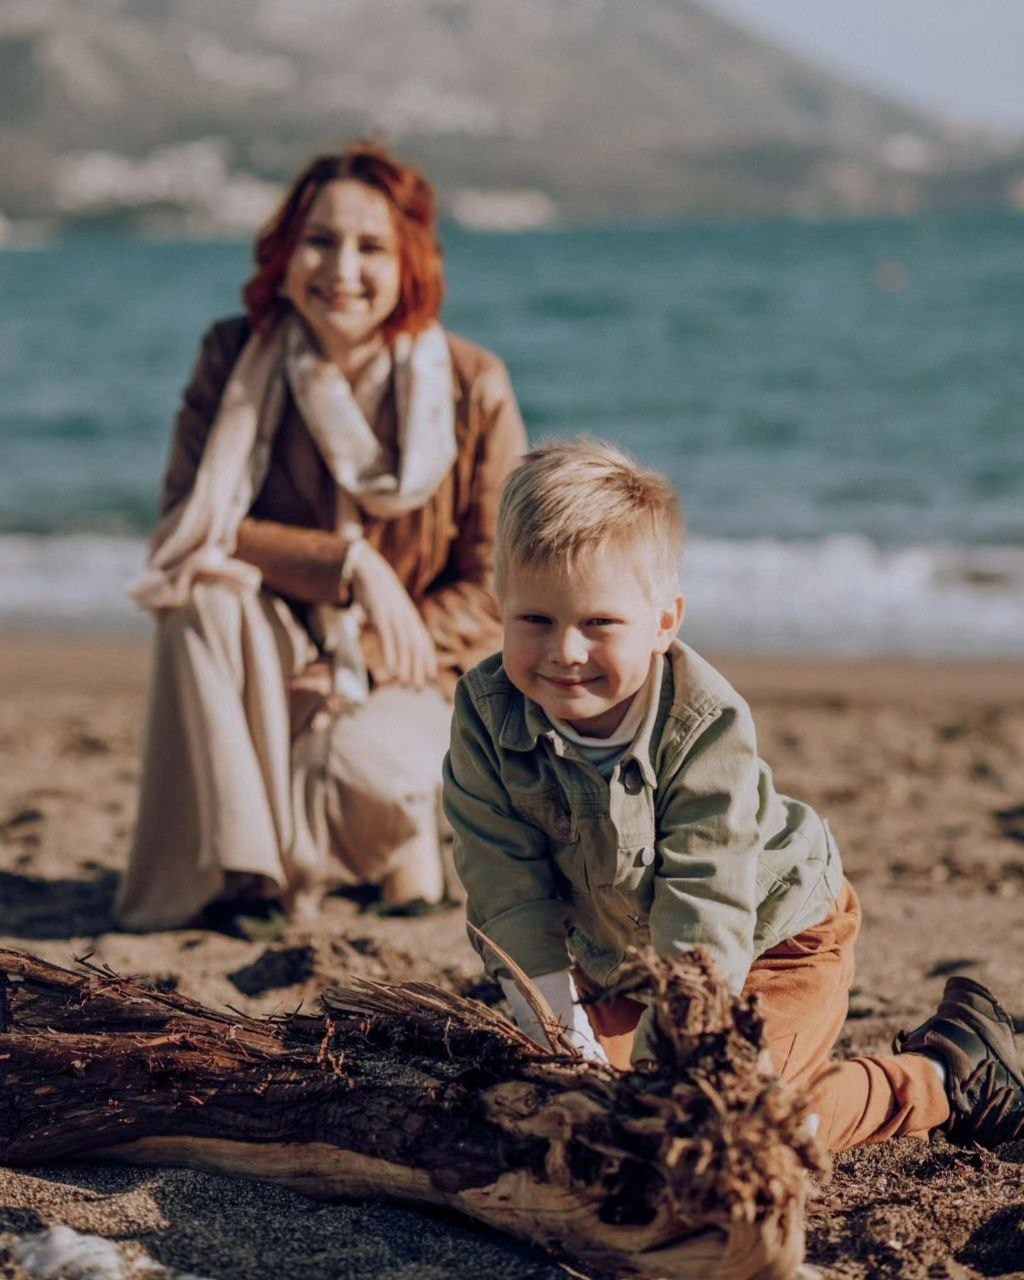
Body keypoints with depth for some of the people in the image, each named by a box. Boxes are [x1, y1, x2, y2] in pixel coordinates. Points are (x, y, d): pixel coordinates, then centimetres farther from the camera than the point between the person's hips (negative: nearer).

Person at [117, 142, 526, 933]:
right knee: (206, 589, -30)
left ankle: (406, 822, 5)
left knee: (360, 765, -35)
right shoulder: (235, 359, -7)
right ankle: (239, 866, -20)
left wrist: (368, 661, -22)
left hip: (415, 677, -2)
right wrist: (349, 562, -27)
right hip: (276, 671, 2)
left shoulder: (473, 387, -11)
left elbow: (494, 590, -8)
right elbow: (184, 528, -14)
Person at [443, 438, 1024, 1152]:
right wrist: (564, 1044, -21)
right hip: (616, 952, 5)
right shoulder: (486, 716, -22)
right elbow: (511, 893, -18)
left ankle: (949, 1073, 3)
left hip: (774, 932, -5)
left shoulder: (707, 725, -33)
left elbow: (706, 904, -33)